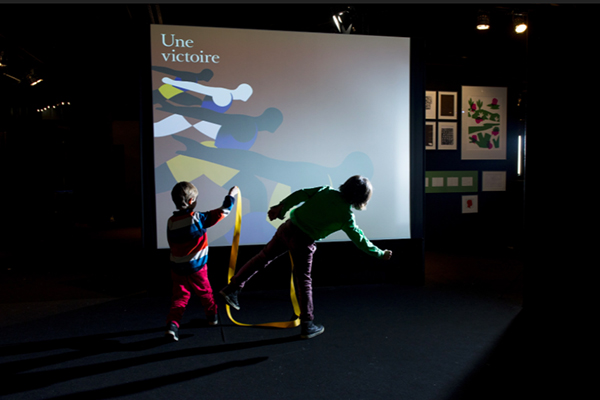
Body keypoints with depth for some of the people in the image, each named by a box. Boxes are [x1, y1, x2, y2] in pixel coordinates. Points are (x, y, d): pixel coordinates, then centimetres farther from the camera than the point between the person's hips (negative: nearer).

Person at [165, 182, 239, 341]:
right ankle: (212, 316, 38)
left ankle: (172, 323, -10)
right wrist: (231, 196, 5)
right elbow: (221, 213, -8)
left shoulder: (171, 222, -2)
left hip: (176, 267, 3)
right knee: (205, 292, 18)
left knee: (180, 296, 7)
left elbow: (171, 243, 9)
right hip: (196, 267, -3)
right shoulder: (198, 218, -15)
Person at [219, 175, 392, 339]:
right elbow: (360, 240, 0)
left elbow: (302, 194, -4)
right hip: (303, 242, -4)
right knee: (303, 282, 8)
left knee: (264, 256, 19)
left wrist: (280, 207, 0)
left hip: (288, 228, 4)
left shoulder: (327, 191, 2)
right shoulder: (346, 215, -7)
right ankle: (307, 325, 19)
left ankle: (232, 288, 22)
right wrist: (381, 254, 13)